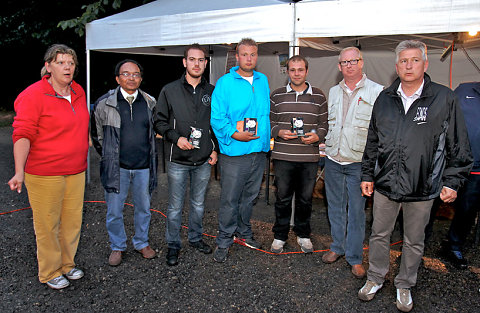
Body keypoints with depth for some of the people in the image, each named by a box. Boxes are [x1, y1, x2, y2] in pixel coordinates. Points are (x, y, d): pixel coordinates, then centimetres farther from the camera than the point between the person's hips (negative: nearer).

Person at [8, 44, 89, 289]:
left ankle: (67, 264, 34)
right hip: (44, 174, -6)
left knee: (73, 221, 15)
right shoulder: (33, 95, -12)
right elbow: (22, 135, -16)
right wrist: (19, 171, -26)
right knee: (47, 225, 6)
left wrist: (85, 153, 25)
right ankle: (49, 273, 24)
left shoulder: (78, 91, 8)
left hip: (76, 171, 6)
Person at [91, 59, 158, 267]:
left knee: (143, 208, 14)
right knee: (114, 211, 7)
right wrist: (109, 157, 11)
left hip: (144, 166, 2)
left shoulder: (150, 103, 3)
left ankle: (141, 243, 34)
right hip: (116, 167, -2)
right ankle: (117, 247, 28)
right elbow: (97, 134, 8)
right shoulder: (104, 103, -4)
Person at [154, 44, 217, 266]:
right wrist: (176, 138, -14)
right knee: (175, 206, 6)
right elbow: (159, 121, 1)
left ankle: (196, 238, 35)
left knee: (198, 204, 16)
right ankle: (173, 245, 23)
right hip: (178, 160, -2)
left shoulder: (212, 92, 6)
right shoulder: (170, 91, -1)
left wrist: (215, 148, 5)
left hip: (204, 160, 3)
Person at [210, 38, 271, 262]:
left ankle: (243, 232, 36)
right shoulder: (225, 83, -6)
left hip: (259, 151, 6)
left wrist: (266, 138, 12)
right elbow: (217, 118, -10)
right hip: (234, 152, -5)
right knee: (229, 200, 0)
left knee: (250, 196, 18)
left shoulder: (263, 81, 12)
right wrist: (233, 134, -21)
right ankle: (224, 241, 15)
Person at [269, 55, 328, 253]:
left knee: (305, 198, 11)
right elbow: (269, 122, 9)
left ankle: (303, 235, 31)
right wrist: (278, 132, -11)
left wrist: (317, 136, -10)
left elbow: (324, 124, 10)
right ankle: (279, 236, 24)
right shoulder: (276, 96, 6)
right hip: (282, 157, 0)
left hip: (309, 157, 1)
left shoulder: (319, 97, 7)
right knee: (282, 198, 7)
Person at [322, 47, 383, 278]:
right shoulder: (333, 92, 12)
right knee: (335, 206, 14)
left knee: (356, 210, 2)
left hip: (358, 162, -4)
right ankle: (337, 247, 30)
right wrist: (326, 142, 11)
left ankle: (354, 257, 16)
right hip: (333, 159, 5)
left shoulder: (377, 92, -4)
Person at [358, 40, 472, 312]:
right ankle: (375, 279, 36)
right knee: (379, 235, 15)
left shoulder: (445, 99, -5)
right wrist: (368, 175, 12)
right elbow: (372, 142, 12)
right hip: (385, 185, 3)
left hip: (423, 188, -2)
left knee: (414, 242, 14)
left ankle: (405, 286, 35)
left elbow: (458, 147, -1)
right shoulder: (385, 99, 5)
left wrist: (452, 182, -3)